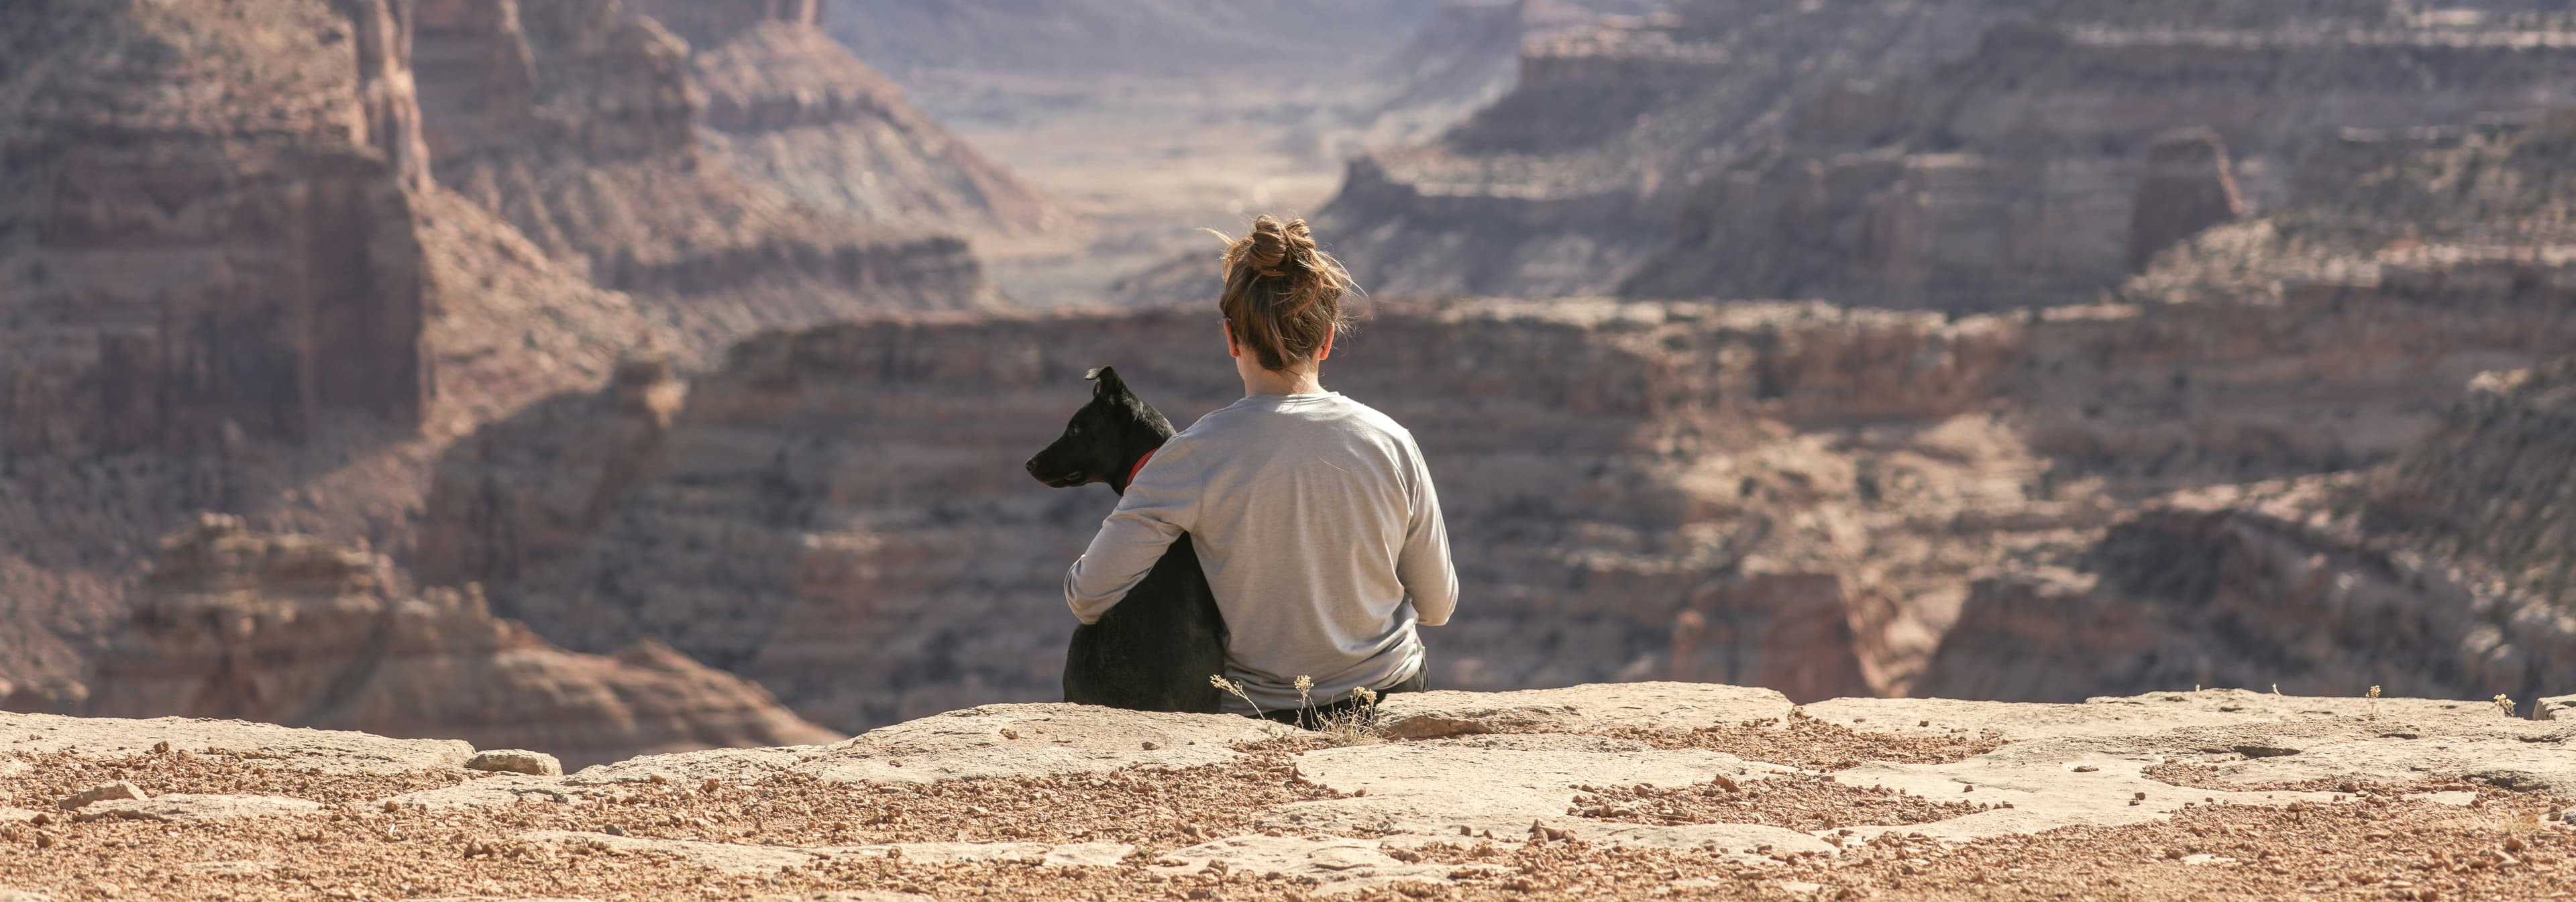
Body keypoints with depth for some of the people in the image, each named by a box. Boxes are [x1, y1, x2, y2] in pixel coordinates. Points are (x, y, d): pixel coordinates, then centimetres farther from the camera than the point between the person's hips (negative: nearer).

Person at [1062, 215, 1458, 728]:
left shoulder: (1199, 454, -17)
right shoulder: (1390, 444, -9)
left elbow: (1087, 596, -16)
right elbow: (1438, 607, 2)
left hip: (1259, 715, -3)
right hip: (1392, 699, 3)